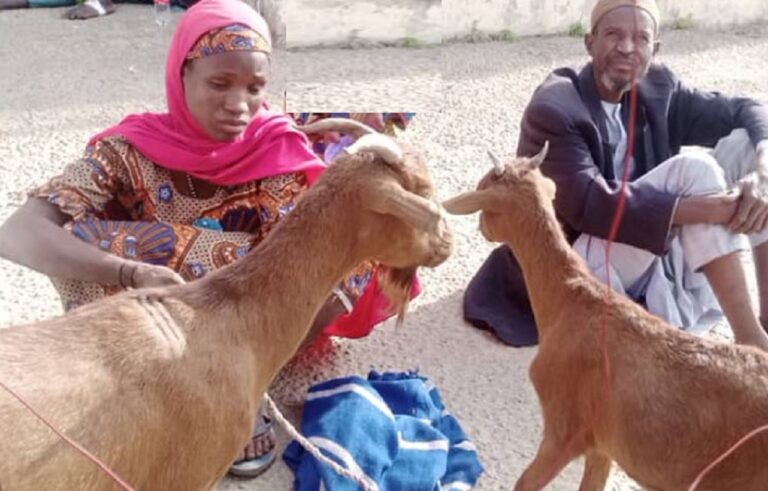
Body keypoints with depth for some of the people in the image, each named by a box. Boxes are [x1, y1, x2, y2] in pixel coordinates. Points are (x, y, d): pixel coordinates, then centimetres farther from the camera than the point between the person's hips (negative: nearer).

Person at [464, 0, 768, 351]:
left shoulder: (657, 90, 0)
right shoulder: (552, 109, -20)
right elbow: (589, 206, -30)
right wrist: (708, 208, -36)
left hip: (650, 249, 7)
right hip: (575, 269, -7)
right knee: (694, 169, -25)